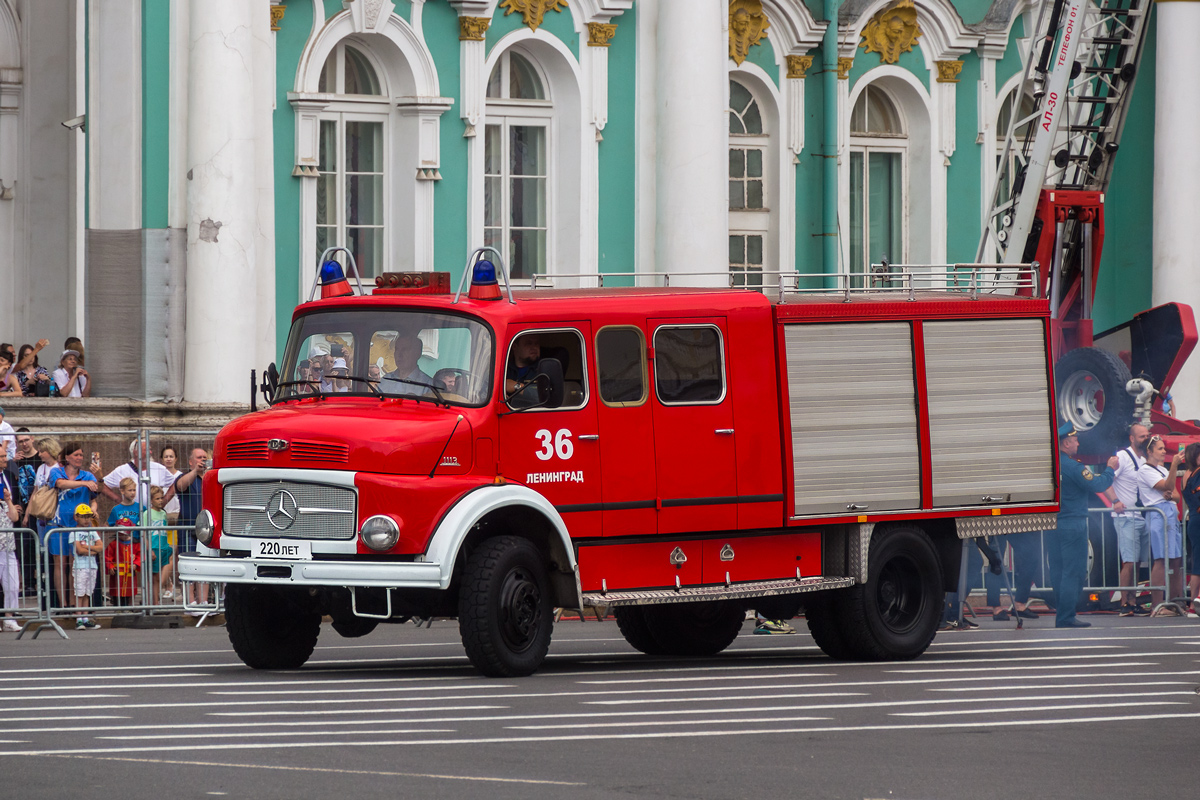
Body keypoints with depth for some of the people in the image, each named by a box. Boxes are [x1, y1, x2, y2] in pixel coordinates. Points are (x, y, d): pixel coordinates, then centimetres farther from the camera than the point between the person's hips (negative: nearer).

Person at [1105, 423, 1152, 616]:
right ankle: (1125, 604, -9)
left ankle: (1132, 602, 11)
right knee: (1129, 562, -12)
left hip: (1142, 517, 8)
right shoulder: (1122, 457, -9)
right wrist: (1116, 501, -25)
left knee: (1137, 562, 8)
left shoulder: (1144, 460, 16)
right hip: (1126, 517, -8)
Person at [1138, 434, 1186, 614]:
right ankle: (1158, 606, -17)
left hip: (1172, 515, 9)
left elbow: (1175, 493, 20)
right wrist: (1175, 464, -25)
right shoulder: (1145, 470, -3)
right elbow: (1166, 486, -15)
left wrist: (1170, 494, -4)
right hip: (1157, 516, -9)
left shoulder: (1163, 470, 24)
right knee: (1161, 560, -15)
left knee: (1177, 560, 4)